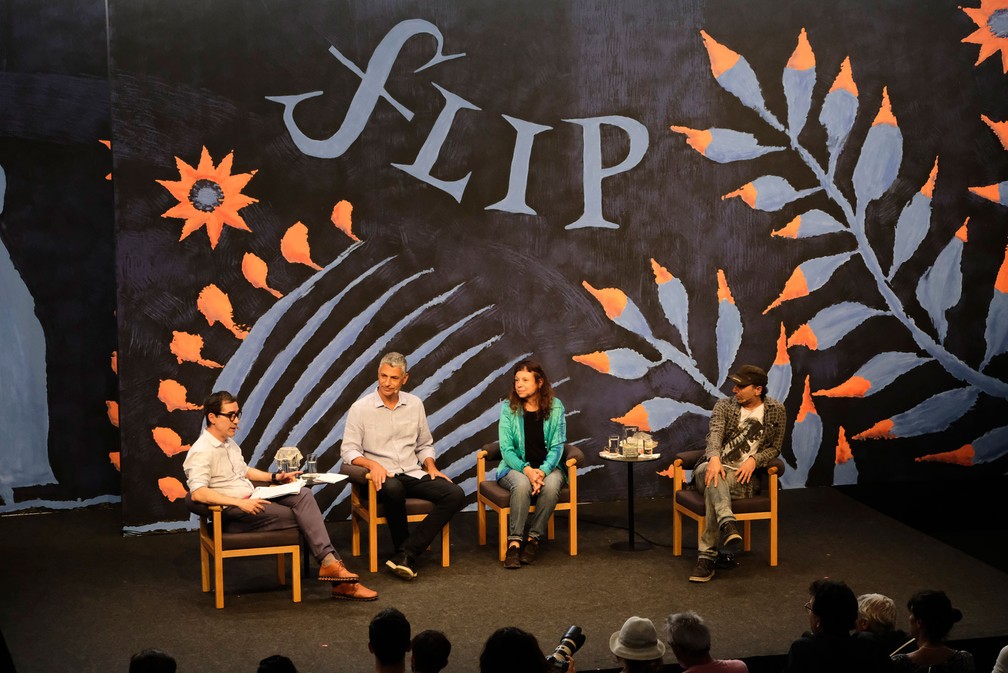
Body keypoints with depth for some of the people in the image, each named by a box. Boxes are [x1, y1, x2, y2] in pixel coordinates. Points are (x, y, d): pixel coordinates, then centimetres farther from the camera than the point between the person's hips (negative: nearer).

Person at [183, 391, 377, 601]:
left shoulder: (229, 443, 18)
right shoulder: (200, 452, -13)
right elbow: (198, 493, -26)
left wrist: (275, 477, 18)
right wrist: (240, 503, -31)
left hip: (251, 501, 8)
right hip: (232, 515, -8)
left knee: (303, 495, -14)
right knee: (303, 516, -15)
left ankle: (329, 562, -23)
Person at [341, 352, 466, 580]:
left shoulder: (415, 404, 11)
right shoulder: (360, 408, -1)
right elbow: (349, 450, -5)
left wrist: (431, 467, 1)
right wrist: (372, 464, -24)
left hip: (413, 474, 4)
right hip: (383, 478, -4)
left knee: (455, 495, -21)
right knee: (393, 489, -41)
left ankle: (406, 553, -27)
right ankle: (404, 549, -17)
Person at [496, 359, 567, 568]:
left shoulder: (555, 407, -1)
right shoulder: (509, 408, -2)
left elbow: (557, 447, -4)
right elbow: (506, 449, -6)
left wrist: (543, 471, -22)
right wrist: (527, 470, -24)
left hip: (547, 467, 1)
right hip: (516, 467, -1)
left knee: (551, 486, -34)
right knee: (522, 485, -36)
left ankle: (534, 538, -19)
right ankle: (514, 541, -30)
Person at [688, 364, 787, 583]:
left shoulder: (776, 411, 8)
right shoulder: (724, 406, 7)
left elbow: (774, 448, 11)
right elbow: (715, 433, -12)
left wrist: (754, 460, -11)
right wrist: (714, 457, -35)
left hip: (743, 476, -1)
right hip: (715, 466, 1)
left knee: (714, 489, -37)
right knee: (714, 478, -39)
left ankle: (707, 556, -43)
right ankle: (727, 524, -63)